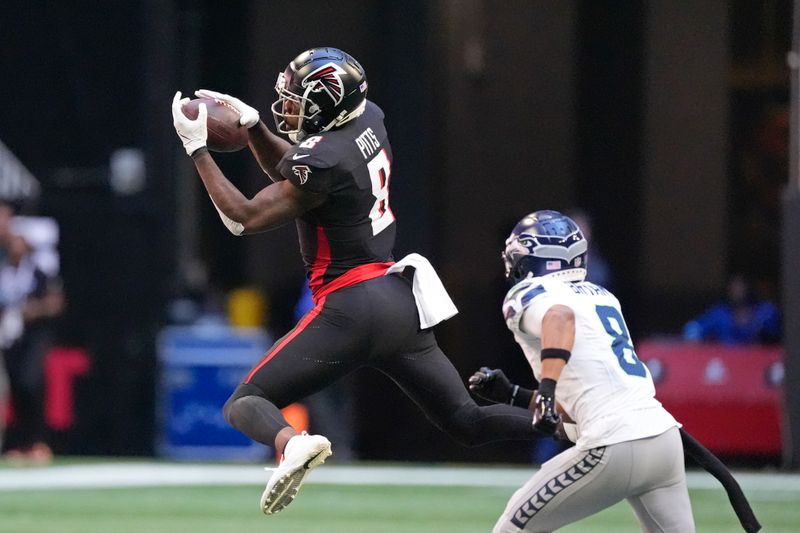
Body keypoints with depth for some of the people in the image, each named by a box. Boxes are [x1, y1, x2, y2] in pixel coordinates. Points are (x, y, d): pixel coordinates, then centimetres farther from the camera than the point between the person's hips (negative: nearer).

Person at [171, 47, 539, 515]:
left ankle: (292, 443, -36)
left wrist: (197, 148, -9)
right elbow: (292, 173, 23)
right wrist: (251, 125, 12)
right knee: (466, 420, 14)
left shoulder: (323, 160, -17)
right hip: (402, 301, 8)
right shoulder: (370, 121, 7)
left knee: (244, 403, -3)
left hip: (351, 307, -8)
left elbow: (244, 218, -12)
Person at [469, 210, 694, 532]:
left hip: (615, 448, -7)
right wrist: (512, 395, 29)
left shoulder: (528, 294, 4)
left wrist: (547, 389, -33)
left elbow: (561, 316, -23)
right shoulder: (602, 297, 26)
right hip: (663, 434, 7)